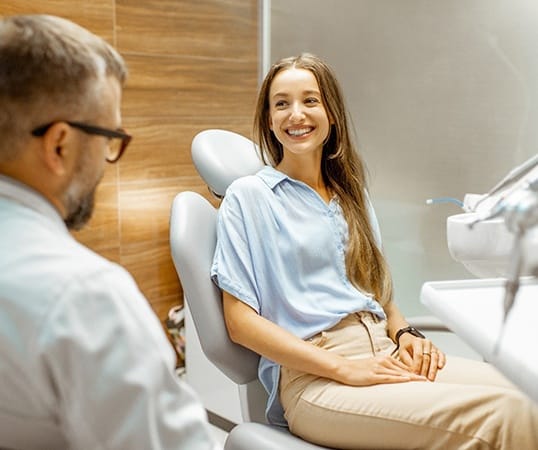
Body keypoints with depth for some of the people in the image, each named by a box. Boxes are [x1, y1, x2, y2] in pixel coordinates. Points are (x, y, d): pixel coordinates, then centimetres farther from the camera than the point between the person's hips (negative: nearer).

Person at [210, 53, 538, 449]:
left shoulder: (351, 194, 19)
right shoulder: (247, 196, 2)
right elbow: (240, 320, -5)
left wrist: (406, 334, 0)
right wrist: (344, 368, -13)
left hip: (384, 353, 6)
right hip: (312, 376, -6)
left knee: (506, 390, -24)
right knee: (500, 415, -27)